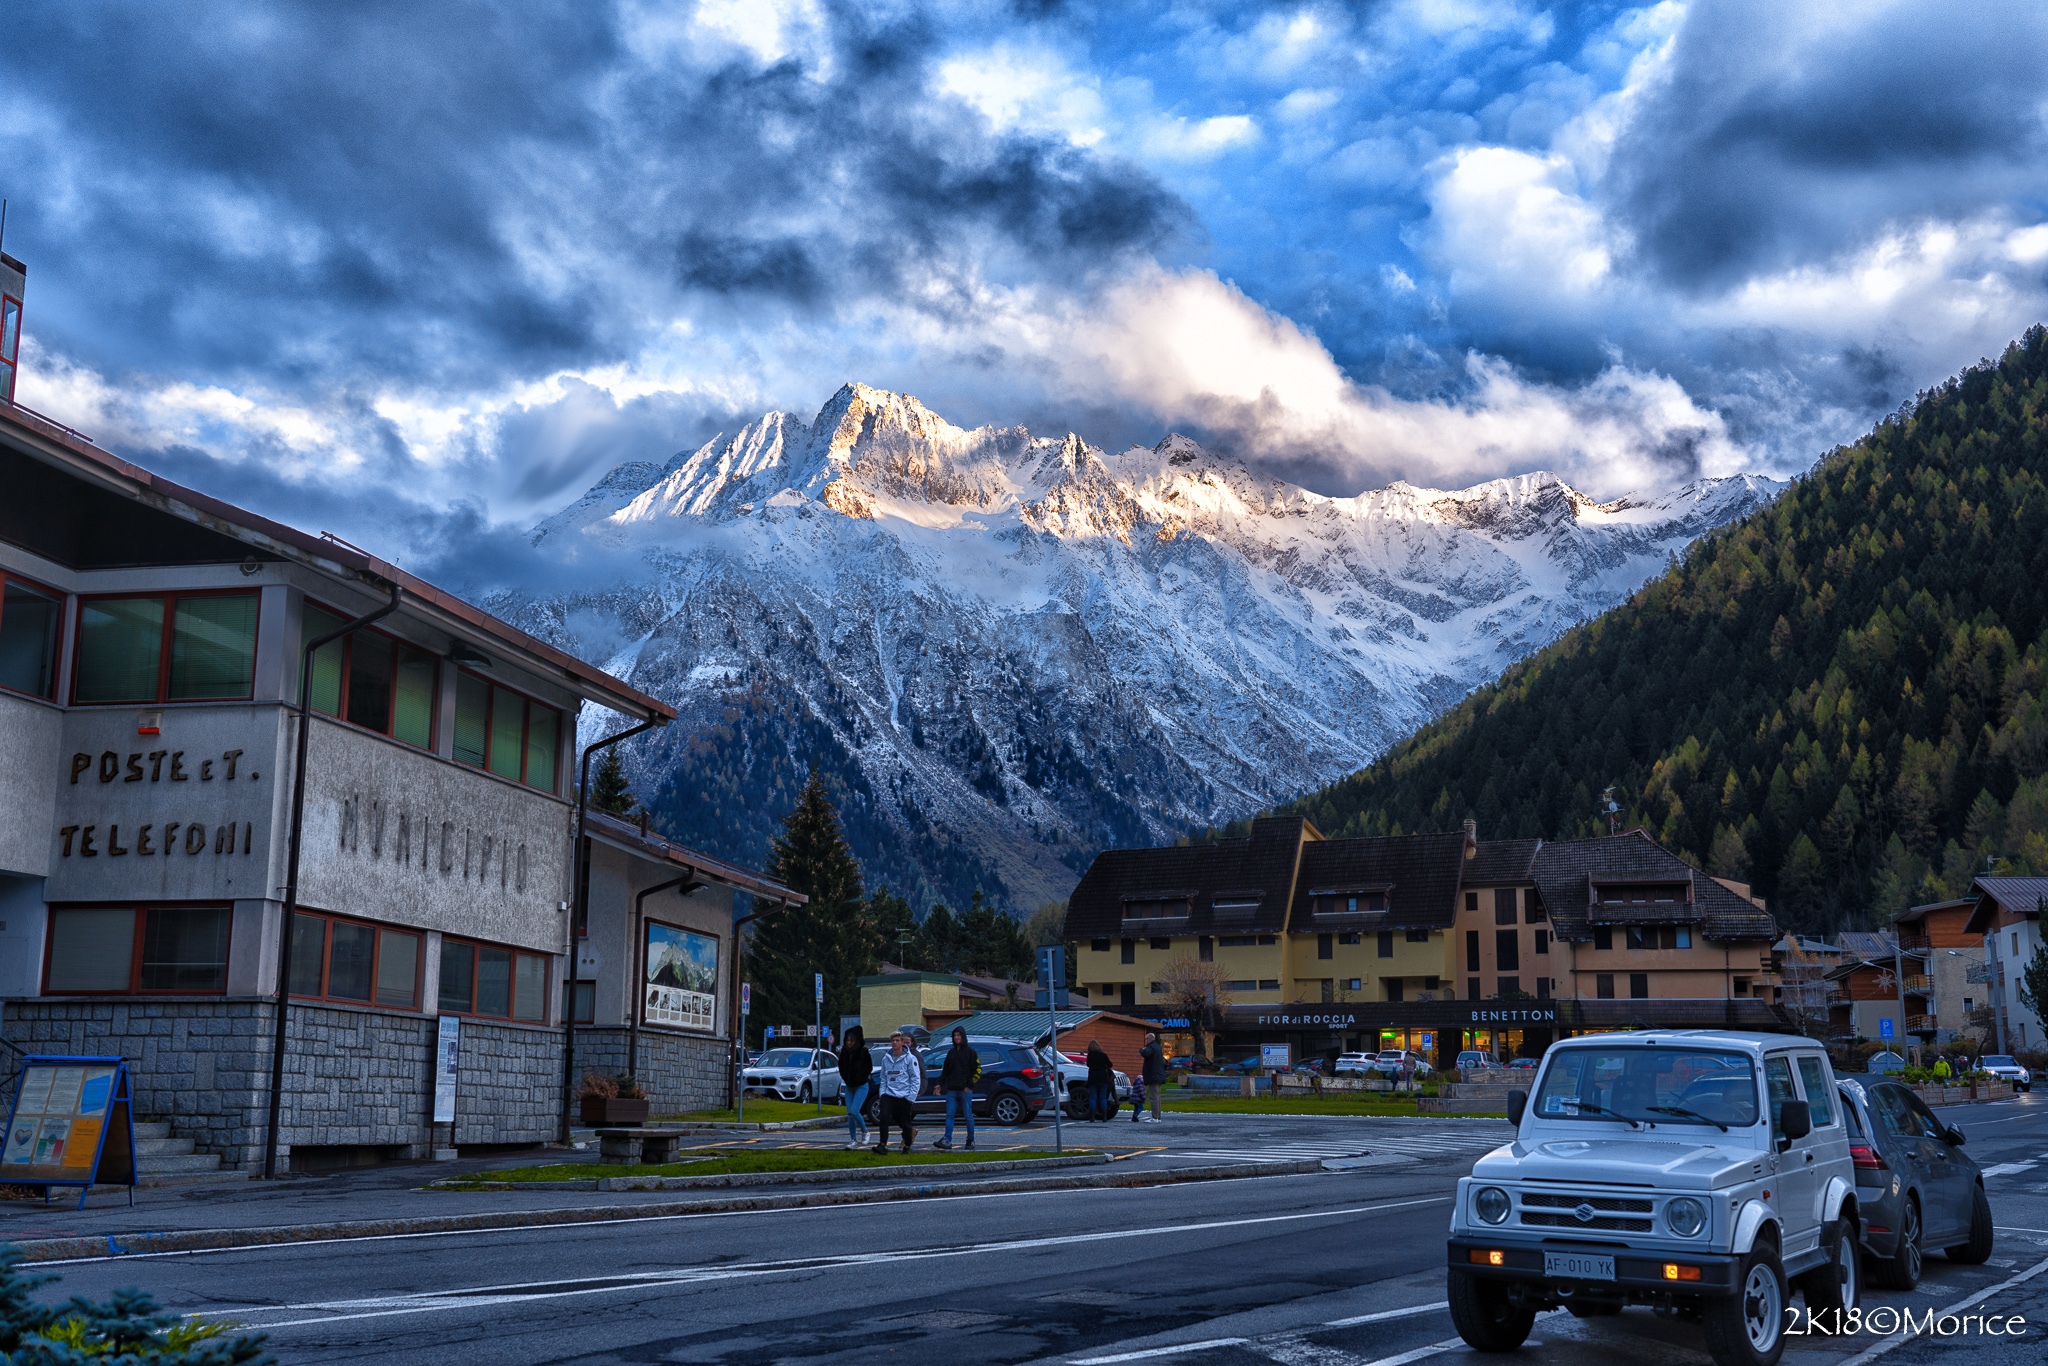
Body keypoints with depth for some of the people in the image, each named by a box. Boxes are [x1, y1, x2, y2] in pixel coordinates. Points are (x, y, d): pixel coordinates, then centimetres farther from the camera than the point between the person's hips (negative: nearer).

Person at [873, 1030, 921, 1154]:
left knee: (906, 1122, 4)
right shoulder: (886, 1058, 10)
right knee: (884, 1118, -15)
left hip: (904, 1096, -3)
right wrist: (882, 1093, 5)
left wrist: (911, 1096, -9)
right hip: (889, 1095, 3)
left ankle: (907, 1146, 21)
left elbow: (916, 1079, -3)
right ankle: (883, 1145, -16)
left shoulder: (910, 1058, -4)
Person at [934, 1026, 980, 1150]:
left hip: (965, 1090, -5)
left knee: (968, 1115, 0)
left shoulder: (970, 1051, 1)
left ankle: (971, 1140, 10)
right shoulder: (951, 1052, 16)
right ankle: (947, 1140, -10)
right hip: (952, 1089, 5)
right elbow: (945, 1070, 22)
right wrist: (941, 1084, 10)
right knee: (949, 1115, -5)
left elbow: (977, 1070, -2)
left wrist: (970, 1086, -10)